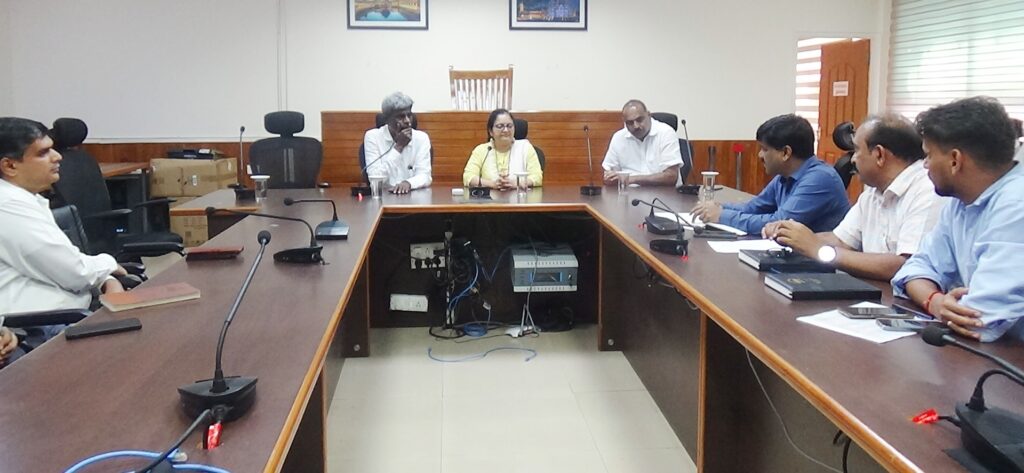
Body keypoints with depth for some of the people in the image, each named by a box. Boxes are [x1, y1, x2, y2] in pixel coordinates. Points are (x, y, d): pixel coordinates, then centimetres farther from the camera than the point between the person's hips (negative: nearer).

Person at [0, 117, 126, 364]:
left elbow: (66, 260, 18)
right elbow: (74, 271, -17)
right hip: (39, 333, -10)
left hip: (60, 317, 10)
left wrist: (106, 280, 0)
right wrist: (109, 266, 3)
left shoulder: (23, 200, 15)